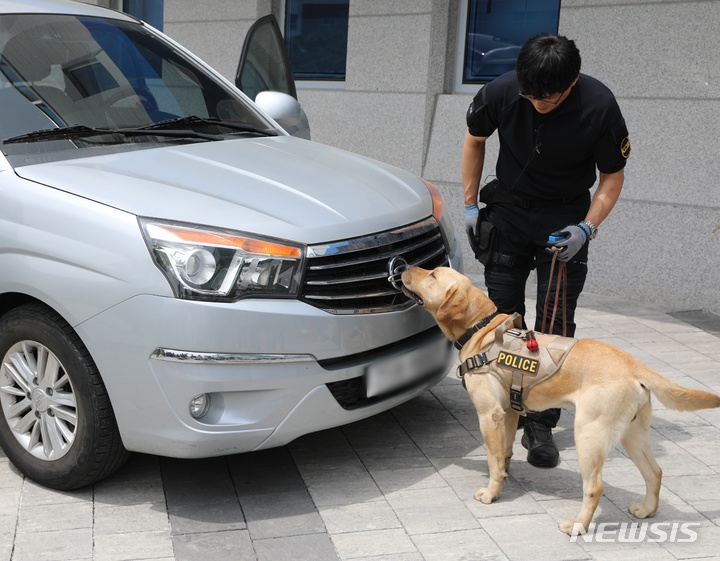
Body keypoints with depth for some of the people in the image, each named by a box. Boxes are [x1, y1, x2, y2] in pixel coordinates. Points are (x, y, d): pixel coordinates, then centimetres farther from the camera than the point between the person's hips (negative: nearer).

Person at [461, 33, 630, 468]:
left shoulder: (599, 106, -23)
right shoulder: (501, 93, -19)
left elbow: (613, 176, -9)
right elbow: (475, 140, 2)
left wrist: (586, 227, -22)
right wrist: (470, 204, 1)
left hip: (566, 219, -2)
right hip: (508, 210, 2)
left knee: (555, 325, -5)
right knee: (503, 315, 5)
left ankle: (542, 425, 4)